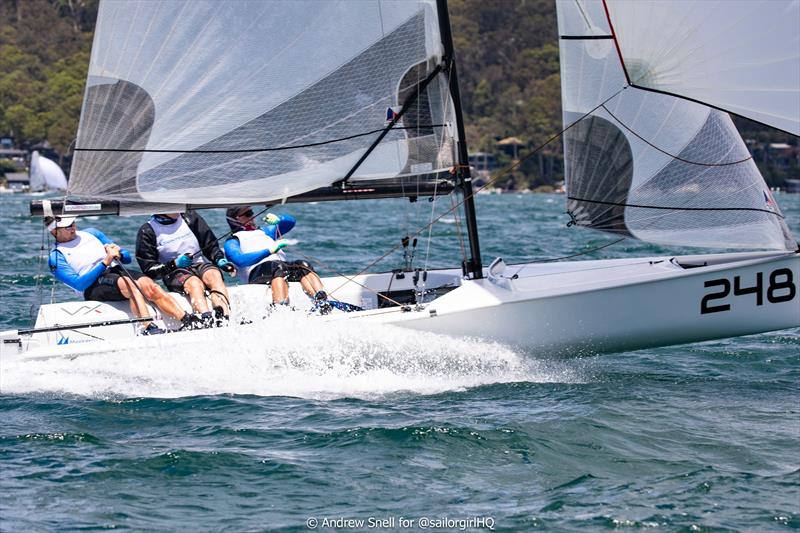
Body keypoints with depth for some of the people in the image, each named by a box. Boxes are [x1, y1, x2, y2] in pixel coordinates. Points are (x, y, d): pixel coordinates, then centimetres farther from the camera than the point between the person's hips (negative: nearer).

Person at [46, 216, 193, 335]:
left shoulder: (91, 233, 24)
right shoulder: (56, 257, 6)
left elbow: (127, 257, 23)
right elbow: (79, 284, -10)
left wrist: (118, 255, -1)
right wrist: (105, 262, -14)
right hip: (94, 286, -5)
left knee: (150, 286, -26)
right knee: (129, 284, -36)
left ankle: (188, 320, -40)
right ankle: (149, 328, -51)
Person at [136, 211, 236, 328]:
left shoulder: (190, 217, 11)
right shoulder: (147, 231, 2)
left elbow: (210, 244, 15)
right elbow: (149, 270, 0)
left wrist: (220, 260, -5)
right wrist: (174, 264, -12)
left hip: (200, 265, 3)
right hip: (174, 273, -3)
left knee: (214, 275, -31)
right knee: (194, 283, -35)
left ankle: (224, 319, -53)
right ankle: (208, 321, -60)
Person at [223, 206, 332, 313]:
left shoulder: (264, 232, 39)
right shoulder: (232, 242, 18)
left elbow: (291, 221, 36)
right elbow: (240, 260, -5)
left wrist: (278, 219, 11)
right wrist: (269, 251, -14)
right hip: (258, 271, -5)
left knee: (303, 265, -26)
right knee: (278, 266, -38)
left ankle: (321, 301, -50)